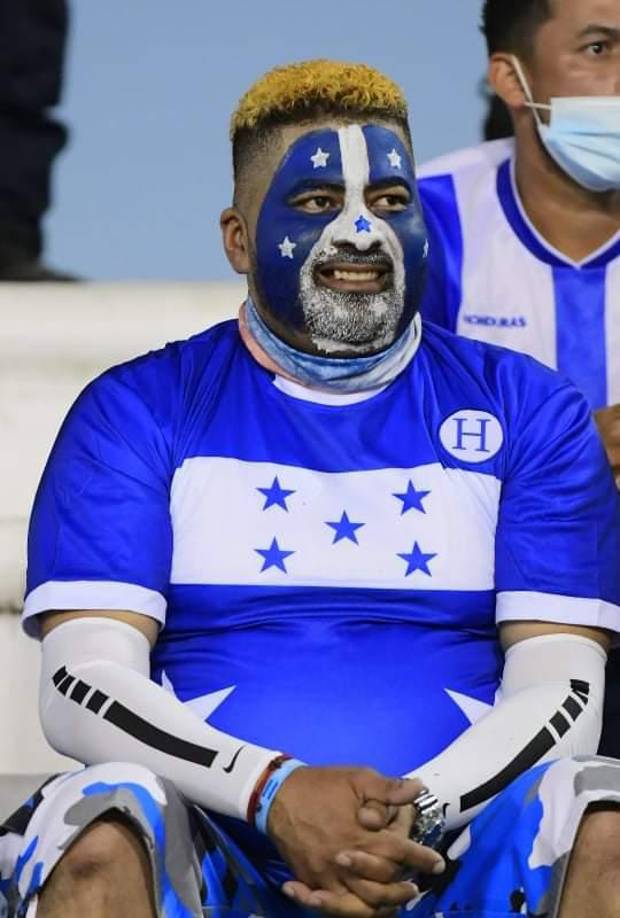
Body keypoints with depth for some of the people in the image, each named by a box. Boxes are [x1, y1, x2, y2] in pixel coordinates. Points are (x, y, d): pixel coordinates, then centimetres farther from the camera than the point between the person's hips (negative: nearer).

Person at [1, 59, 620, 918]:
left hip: (457, 837, 1)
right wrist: (277, 793, -20)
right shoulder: (137, 412, 9)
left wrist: (418, 817, -17)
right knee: (102, 841, -34)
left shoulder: (525, 411, 12)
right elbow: (82, 687, -3)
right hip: (215, 838, -1)